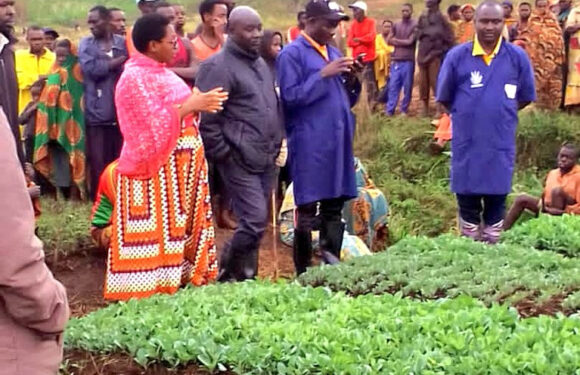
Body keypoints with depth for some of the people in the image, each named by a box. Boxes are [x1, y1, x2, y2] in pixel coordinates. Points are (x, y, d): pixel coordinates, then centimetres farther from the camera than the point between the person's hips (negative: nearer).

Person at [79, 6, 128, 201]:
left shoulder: (124, 43, 8)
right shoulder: (86, 44, 8)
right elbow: (92, 69, -8)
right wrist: (121, 60, -3)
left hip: (122, 112, 0)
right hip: (97, 113, 0)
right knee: (99, 163, 0)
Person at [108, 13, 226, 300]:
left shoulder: (161, 72, 14)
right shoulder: (135, 77, -16)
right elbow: (152, 125, -23)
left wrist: (198, 104, 4)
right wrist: (189, 105, -20)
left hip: (178, 166, 10)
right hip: (156, 169, -10)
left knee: (177, 227, 12)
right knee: (158, 233, -6)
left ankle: (176, 282, 19)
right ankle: (151, 292, 1)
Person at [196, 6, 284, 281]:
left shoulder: (261, 63, 16)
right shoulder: (218, 67, -12)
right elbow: (205, 119, -16)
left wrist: (277, 143, 17)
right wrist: (223, 154, -13)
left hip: (267, 159, 8)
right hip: (240, 161, -8)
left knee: (256, 222, 11)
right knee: (254, 221, -11)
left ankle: (246, 277, 22)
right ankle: (228, 275, 8)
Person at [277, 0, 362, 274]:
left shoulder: (334, 53, 16)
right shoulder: (292, 54, -7)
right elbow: (290, 97, -13)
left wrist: (351, 79, -1)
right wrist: (324, 75, -17)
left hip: (338, 141, 7)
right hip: (309, 144, -7)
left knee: (334, 206, 9)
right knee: (308, 210, -1)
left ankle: (333, 263, 17)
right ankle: (303, 272, 8)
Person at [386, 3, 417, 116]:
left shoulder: (415, 25, -1)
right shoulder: (396, 25, 12)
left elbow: (410, 41, -7)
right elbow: (389, 41, 9)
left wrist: (397, 41, 4)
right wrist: (403, 42, -4)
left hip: (408, 60, -3)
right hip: (396, 60, 3)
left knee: (407, 86, 1)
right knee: (393, 85, 1)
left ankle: (404, 110, 8)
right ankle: (389, 110, 2)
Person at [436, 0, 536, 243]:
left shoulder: (517, 57, -4)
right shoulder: (457, 56, -6)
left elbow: (525, 98, 8)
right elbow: (445, 98, 4)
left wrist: (499, 112, 7)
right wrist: (468, 114, 9)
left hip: (501, 143, 0)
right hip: (466, 143, 0)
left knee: (497, 200, 10)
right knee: (467, 202, 10)